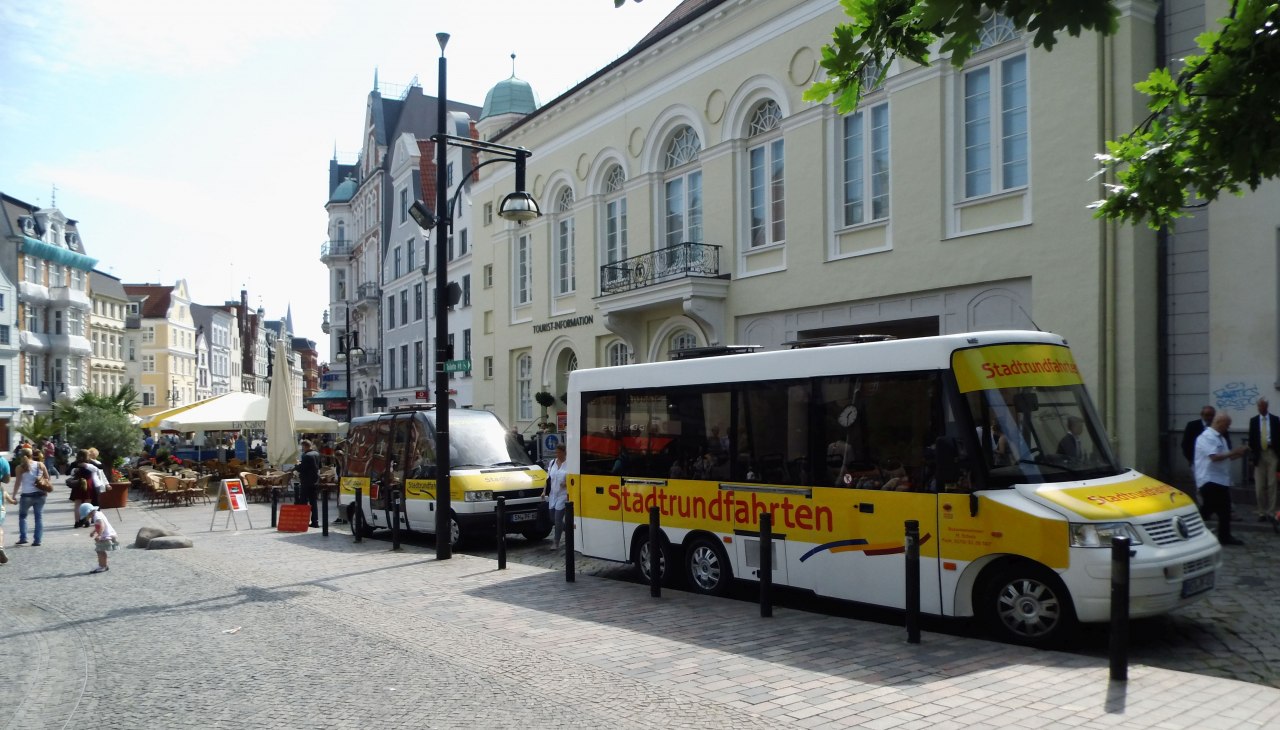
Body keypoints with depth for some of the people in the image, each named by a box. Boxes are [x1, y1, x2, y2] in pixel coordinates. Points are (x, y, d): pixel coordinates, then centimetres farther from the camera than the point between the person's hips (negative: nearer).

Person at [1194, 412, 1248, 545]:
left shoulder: (1221, 438, 16)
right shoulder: (1206, 437, -14)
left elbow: (1225, 458, 22)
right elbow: (1214, 457, -25)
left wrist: (1239, 453, 8)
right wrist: (1233, 452, -16)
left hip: (1221, 480, 10)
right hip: (1209, 480, -10)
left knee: (1225, 510, 12)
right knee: (1207, 509, -8)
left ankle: (1225, 537, 20)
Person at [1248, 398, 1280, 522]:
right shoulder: (1253, 420, 7)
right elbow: (1251, 438, 6)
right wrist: (1252, 451, -7)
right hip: (1259, 454, 1)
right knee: (1259, 486, 1)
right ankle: (1262, 513, 7)